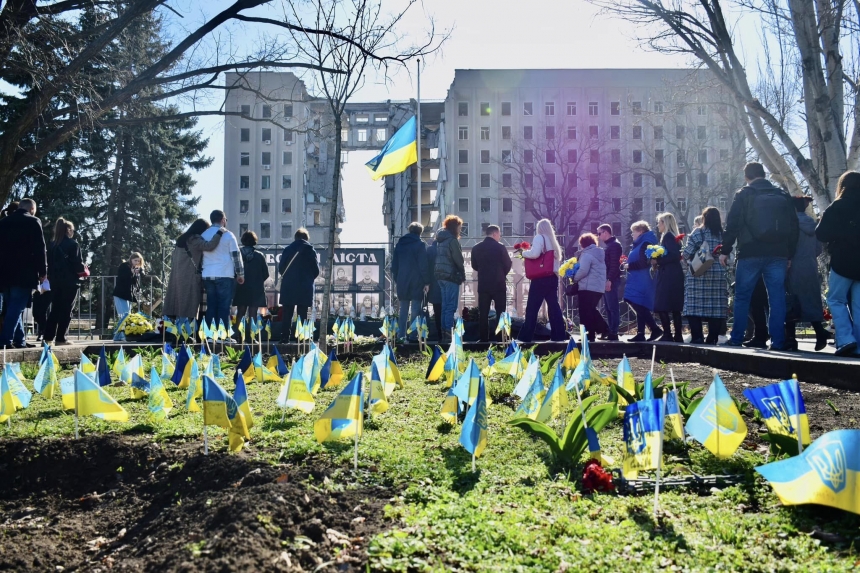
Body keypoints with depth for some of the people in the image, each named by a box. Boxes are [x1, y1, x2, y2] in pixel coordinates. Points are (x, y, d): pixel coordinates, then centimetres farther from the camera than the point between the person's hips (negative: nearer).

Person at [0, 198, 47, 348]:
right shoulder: (33, 222, -3)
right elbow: (39, 248, -8)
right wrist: (43, 271, -4)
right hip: (24, 273, -6)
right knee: (16, 308, -7)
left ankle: (19, 340, 13)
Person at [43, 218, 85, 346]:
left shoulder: (52, 244, 9)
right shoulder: (72, 244, -8)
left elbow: (49, 263, 12)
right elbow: (78, 264, -11)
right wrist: (83, 270, 8)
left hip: (55, 281, 6)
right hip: (70, 281, -6)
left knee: (55, 309, 11)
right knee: (66, 311, 0)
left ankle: (48, 338, 8)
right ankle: (60, 339, -1)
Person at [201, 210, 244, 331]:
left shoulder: (203, 235, 11)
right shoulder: (228, 235, -3)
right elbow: (236, 255, -3)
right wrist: (240, 274, 3)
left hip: (207, 276, 5)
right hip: (225, 275, -5)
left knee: (211, 306, 9)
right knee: (224, 307, -3)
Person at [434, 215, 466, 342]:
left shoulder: (440, 240, 15)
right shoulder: (452, 240, -11)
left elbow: (439, 258, 13)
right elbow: (458, 260, -12)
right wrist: (463, 275, -1)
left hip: (440, 275, 8)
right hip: (451, 275, -8)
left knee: (445, 306, 12)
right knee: (451, 307, -7)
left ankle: (444, 333, 13)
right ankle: (448, 333, -9)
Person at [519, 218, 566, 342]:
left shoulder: (539, 237, -4)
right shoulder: (553, 241, 19)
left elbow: (534, 253, -19)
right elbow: (558, 259, 19)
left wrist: (524, 253, -3)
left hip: (541, 277, -7)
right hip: (553, 277, 7)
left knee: (532, 307, -4)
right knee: (553, 305, 8)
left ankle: (526, 336, -4)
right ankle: (559, 334, 6)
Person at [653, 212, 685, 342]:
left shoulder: (667, 236, -10)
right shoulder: (672, 237, 18)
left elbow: (675, 255, -21)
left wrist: (658, 261, -17)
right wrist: (658, 261, 13)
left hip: (668, 277, -10)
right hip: (674, 276, 10)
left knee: (662, 307, -10)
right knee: (675, 308, 8)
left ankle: (667, 335, -12)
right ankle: (678, 336, 9)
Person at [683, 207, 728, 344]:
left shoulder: (698, 232, -3)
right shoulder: (723, 234, 7)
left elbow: (687, 253, -6)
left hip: (698, 274, -3)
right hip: (718, 275, 3)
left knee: (694, 306, -1)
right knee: (715, 307, 4)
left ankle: (697, 337, -7)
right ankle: (712, 338, 4)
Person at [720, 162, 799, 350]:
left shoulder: (743, 195, 1)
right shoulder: (783, 196, 13)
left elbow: (732, 225, -5)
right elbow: (794, 227, 13)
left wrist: (725, 250, 2)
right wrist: (789, 255, 17)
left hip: (750, 253, -3)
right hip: (778, 254, 3)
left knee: (742, 297, 6)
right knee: (777, 297, 3)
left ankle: (736, 338, 8)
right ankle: (778, 341, 0)